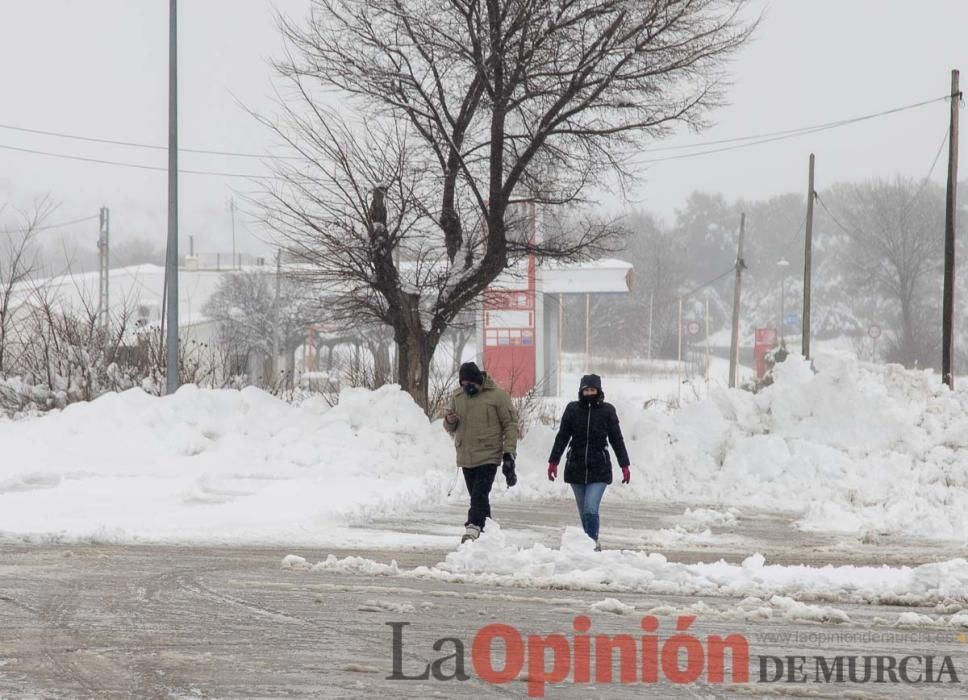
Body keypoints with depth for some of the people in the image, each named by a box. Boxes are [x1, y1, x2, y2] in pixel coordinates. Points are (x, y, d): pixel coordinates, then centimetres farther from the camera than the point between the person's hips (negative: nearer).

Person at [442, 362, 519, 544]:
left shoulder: (497, 395, -4)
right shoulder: (456, 397, 9)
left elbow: (510, 424, -2)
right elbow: (450, 429, 18)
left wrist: (509, 452, -8)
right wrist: (450, 421, -7)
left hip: (489, 456, -5)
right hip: (466, 458, 5)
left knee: (480, 494, -18)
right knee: (478, 496, 10)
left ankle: (473, 528, -28)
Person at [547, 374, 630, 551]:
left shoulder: (607, 411, -1)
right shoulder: (573, 409, 2)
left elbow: (617, 439, 4)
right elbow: (562, 437, 6)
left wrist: (624, 465, 3)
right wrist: (553, 461, 1)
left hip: (599, 470, -3)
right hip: (576, 468, 3)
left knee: (591, 510, -16)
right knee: (584, 512, 9)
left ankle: (593, 542, -7)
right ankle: (592, 545, 19)